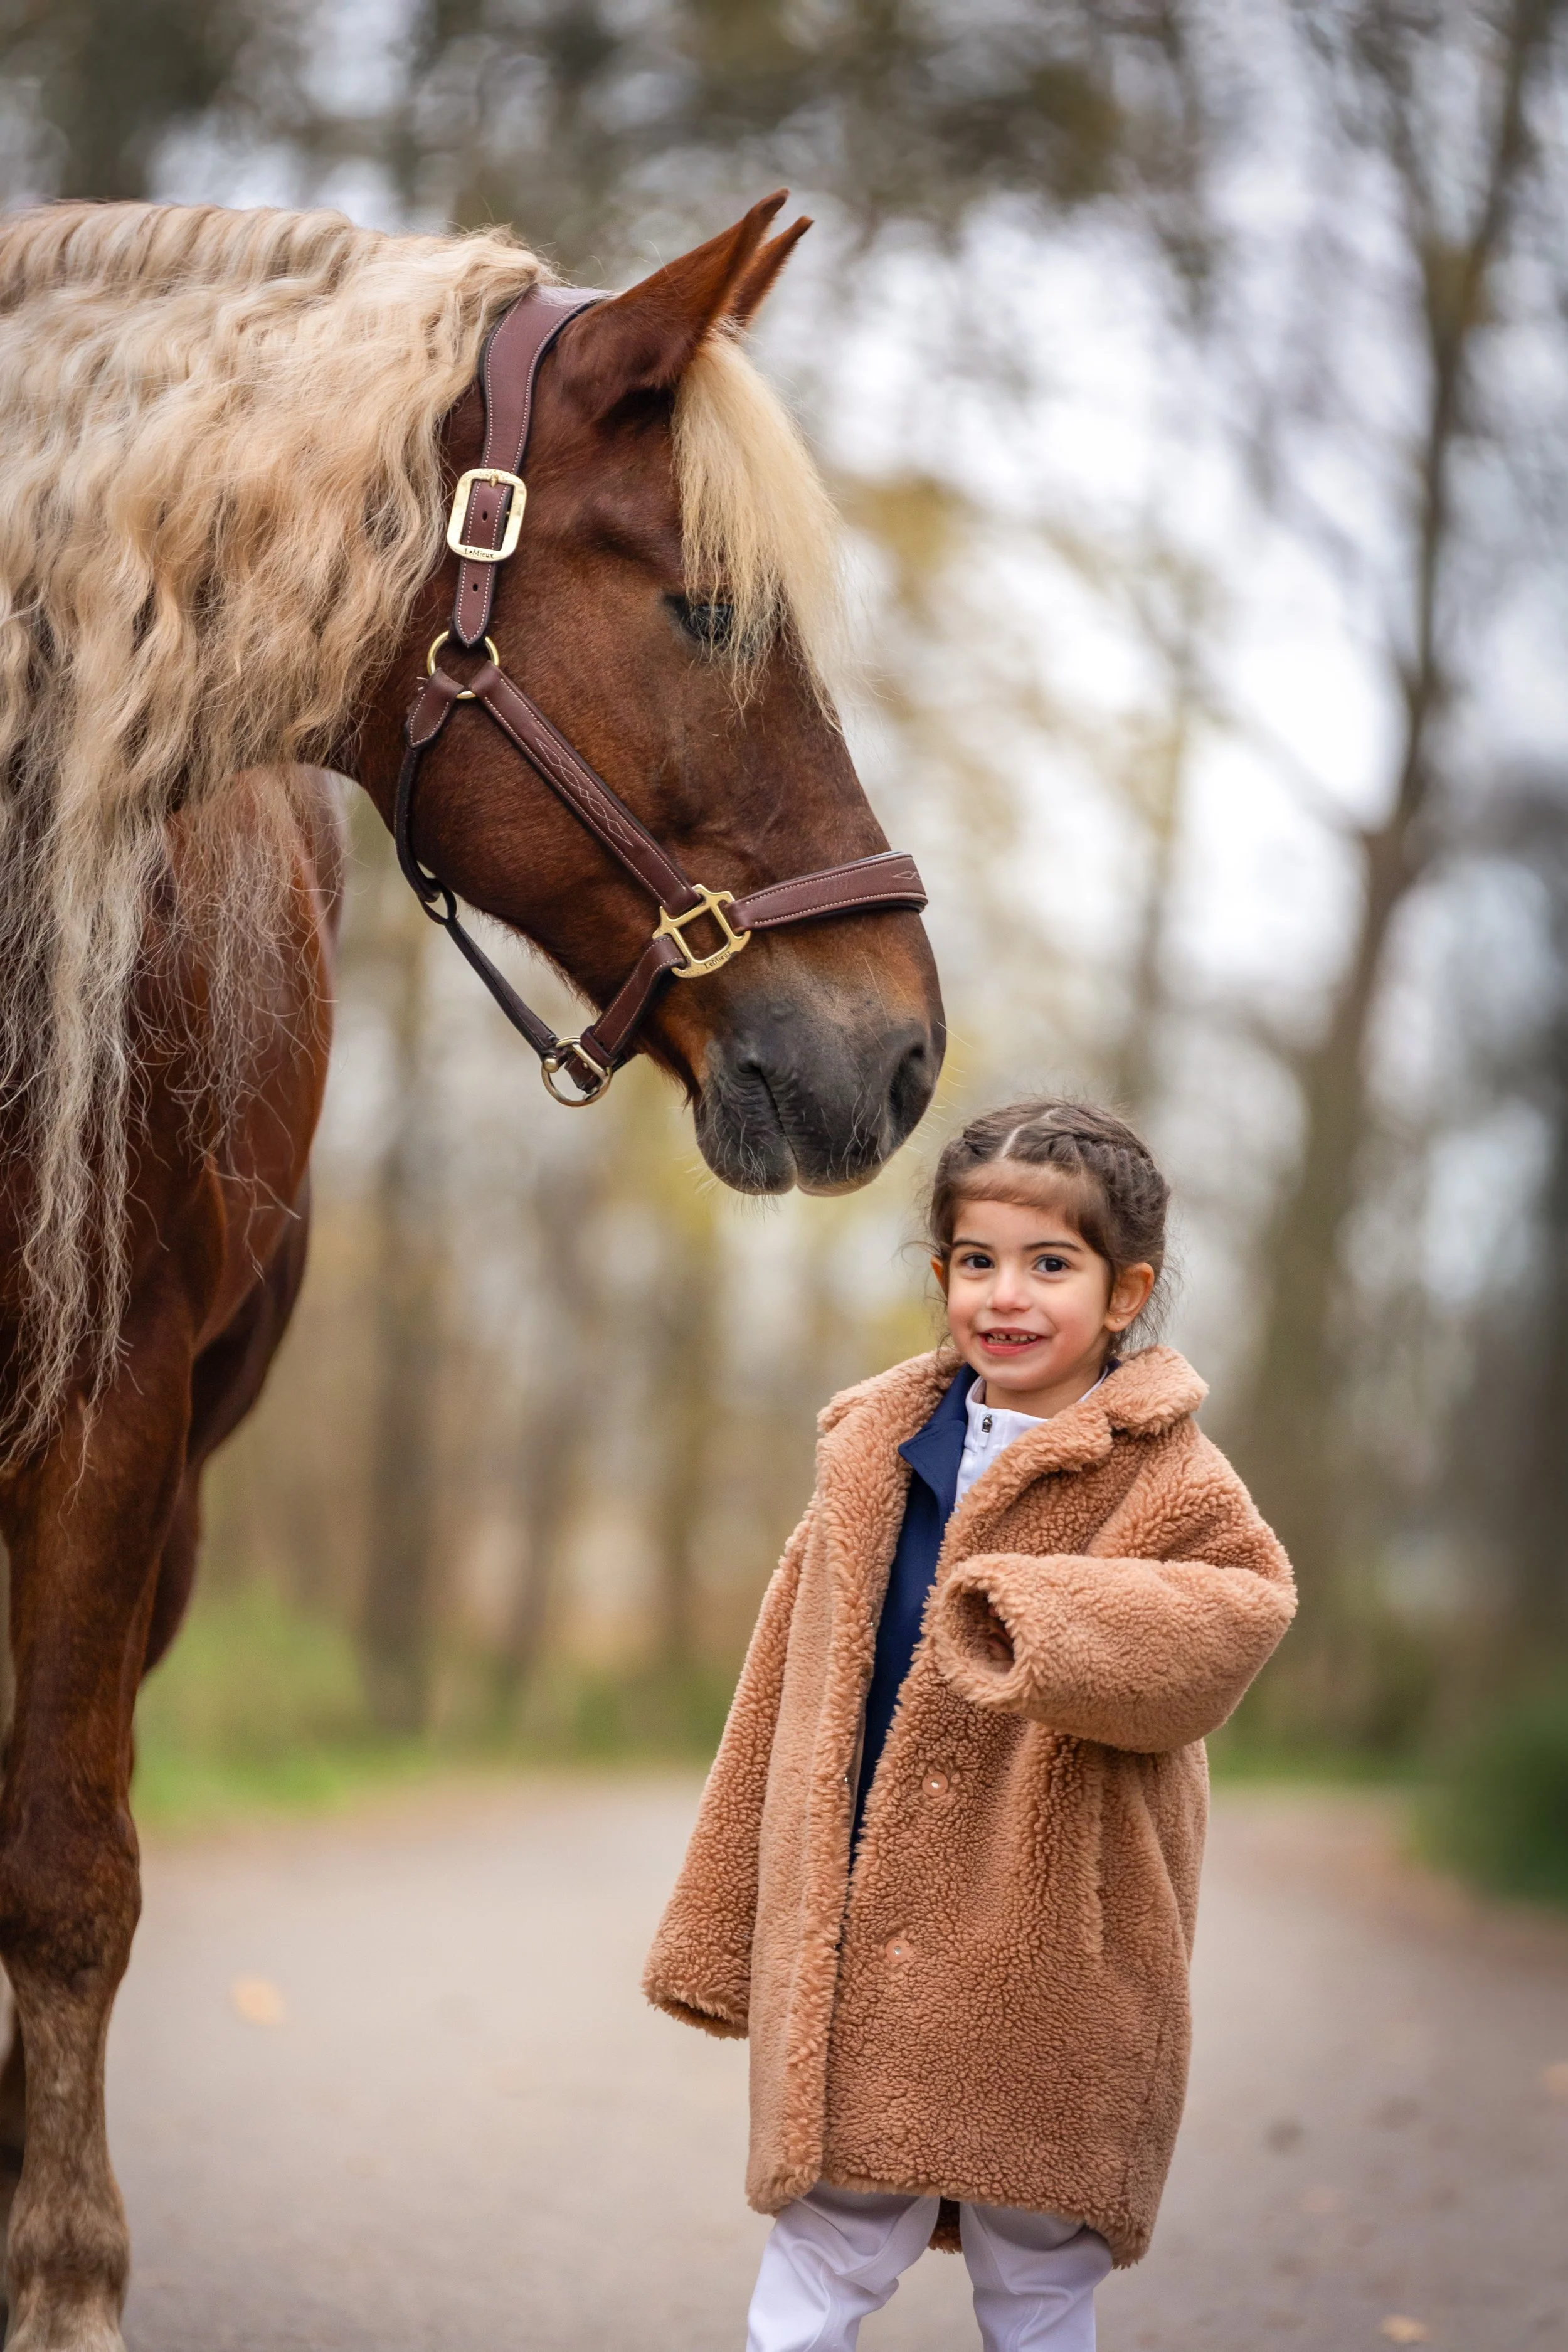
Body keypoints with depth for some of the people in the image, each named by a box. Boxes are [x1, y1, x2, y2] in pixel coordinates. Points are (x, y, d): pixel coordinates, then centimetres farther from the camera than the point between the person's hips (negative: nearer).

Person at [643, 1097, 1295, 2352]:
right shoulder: (873, 1450, 9)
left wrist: (1048, 1623, -38)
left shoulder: (1166, 1480, -3)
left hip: (1048, 1967, -3)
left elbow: (1242, 1606, -23)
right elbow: (795, 1692, 15)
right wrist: (723, 1934, 17)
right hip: (856, 1955, 3)